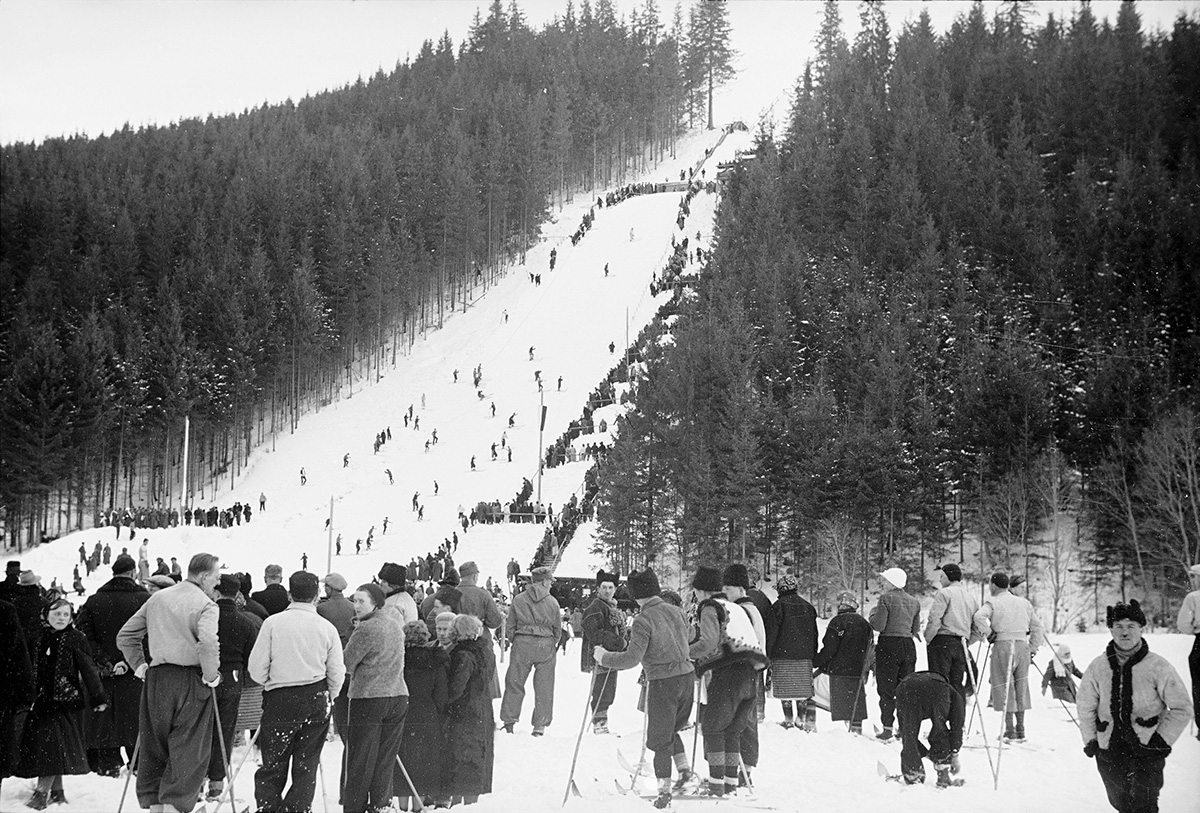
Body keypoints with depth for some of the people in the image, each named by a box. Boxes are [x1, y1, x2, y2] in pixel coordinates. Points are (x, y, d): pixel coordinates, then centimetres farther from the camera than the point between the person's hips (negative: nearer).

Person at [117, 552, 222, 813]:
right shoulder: (206, 605, -9)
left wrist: (138, 665, 18)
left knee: (154, 748, 14)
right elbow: (207, 643, -27)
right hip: (190, 681, -5)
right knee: (188, 752, 2)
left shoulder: (157, 598, 11)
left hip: (156, 679, 5)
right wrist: (211, 675, -13)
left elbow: (125, 636, 15)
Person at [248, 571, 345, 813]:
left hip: (279, 701, -1)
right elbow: (337, 673, 2)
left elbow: (257, 668, -5)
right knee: (306, 766, 10)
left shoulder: (273, 623, -7)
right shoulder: (326, 628, -2)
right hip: (316, 700, 1)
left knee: (273, 765, 8)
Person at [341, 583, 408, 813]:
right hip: (398, 696, 6)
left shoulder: (366, 629, -14)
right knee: (385, 759, 11)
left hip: (367, 699, -6)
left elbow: (346, 664, -9)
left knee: (358, 760, 3)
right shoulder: (395, 623, 7)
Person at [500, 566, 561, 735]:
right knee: (544, 687, 6)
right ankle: (540, 725, 5)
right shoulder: (552, 602, 1)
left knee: (514, 683, 9)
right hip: (545, 645, -1)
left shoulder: (518, 600, 3)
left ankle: (509, 721, 5)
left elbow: (509, 627, 4)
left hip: (522, 645, 1)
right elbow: (557, 629, 7)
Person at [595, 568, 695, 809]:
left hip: (662, 682, -6)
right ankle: (684, 769, 13)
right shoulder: (676, 611, 6)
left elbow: (632, 658, -20)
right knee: (671, 729, 26)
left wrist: (603, 657, -7)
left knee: (660, 737, 5)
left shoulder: (643, 620, -15)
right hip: (686, 675, 6)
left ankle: (664, 791, 5)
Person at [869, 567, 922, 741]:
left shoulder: (886, 599, -10)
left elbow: (878, 625, -13)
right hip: (908, 646, 6)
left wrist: (873, 612, 5)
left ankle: (887, 727, -3)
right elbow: (916, 629, 13)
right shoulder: (914, 602, 10)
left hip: (888, 644, -5)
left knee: (886, 689, 0)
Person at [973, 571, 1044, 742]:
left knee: (1004, 687, 0)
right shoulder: (1024, 603, 17)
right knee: (1021, 686, 11)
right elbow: (1037, 626, 17)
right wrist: (1033, 648, 20)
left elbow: (979, 617, -20)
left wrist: (989, 634, -8)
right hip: (1023, 646, 5)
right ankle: (1020, 731, 13)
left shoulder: (993, 602, 0)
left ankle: (1010, 731, -3)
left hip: (1003, 646, -5)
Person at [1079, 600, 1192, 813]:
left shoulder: (1158, 666, -7)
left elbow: (1182, 708, 0)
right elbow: (1086, 708, 13)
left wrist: (1162, 740, -5)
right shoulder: (1097, 667, 0)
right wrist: (1090, 741, 8)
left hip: (1147, 748, -3)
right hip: (1110, 750, 3)